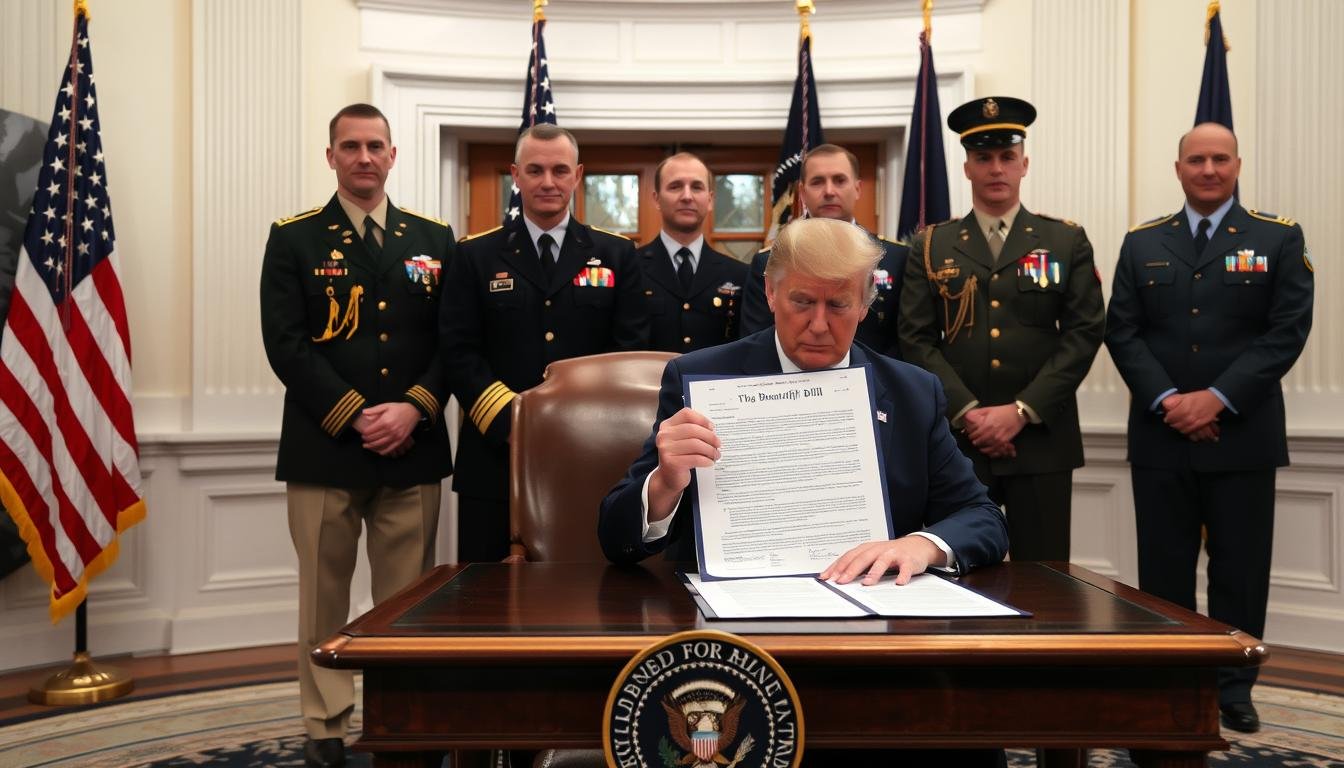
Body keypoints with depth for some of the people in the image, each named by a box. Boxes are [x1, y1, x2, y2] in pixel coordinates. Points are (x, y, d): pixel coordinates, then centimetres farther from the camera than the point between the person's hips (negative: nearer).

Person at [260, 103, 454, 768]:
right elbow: (286, 343, -4)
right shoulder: (293, 239, 5)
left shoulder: (434, 239, 11)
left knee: (407, 596, 6)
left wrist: (414, 409, -9)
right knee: (324, 594, 7)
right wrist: (354, 416, -12)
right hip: (324, 446, -1)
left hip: (413, 446, 2)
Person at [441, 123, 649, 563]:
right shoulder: (476, 256, 7)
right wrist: (512, 423, -14)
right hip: (496, 454, 0)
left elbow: (632, 351, 2)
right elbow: (458, 353, -1)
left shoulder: (616, 255, 8)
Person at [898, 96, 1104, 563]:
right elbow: (917, 340, 0)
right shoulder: (931, 247, 8)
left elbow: (1084, 333, -1)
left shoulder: (1067, 242, 8)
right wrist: (968, 413, -11)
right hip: (956, 438, 0)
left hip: (1041, 439, 0)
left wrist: (1021, 411, -11)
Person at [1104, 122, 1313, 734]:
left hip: (1243, 435, -1)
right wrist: (1166, 400, -11)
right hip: (1160, 433, 1)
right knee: (1163, 568, 7)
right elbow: (1122, 332, 2)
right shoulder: (1142, 243, 10)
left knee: (1240, 569, 7)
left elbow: (1288, 330, -5)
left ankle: (1233, 688, 21)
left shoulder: (1279, 239, 4)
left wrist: (1218, 398, -15)